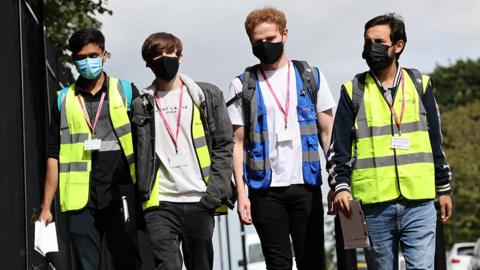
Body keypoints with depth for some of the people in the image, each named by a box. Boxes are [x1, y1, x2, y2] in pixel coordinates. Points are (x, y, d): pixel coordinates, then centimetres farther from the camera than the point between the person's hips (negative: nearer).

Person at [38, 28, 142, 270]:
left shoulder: (126, 92, 8)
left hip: (120, 197, -1)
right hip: (81, 202, 1)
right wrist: (46, 206, 6)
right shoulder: (63, 100, 12)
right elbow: (54, 155, 12)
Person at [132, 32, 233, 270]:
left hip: (199, 201, 1)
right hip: (160, 205, -1)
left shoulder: (207, 97, 8)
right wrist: (138, 201, 1)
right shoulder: (142, 105, 10)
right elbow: (136, 156, 9)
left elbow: (224, 146, 5)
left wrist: (216, 190, -6)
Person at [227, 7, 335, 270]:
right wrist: (240, 193, -5)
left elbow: (328, 132, 8)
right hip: (266, 189, -1)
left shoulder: (310, 77, 9)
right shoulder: (243, 85, 6)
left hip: (306, 184, 1)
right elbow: (237, 143, 4)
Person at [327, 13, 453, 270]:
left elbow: (435, 141, 13)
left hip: (419, 202, 0)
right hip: (374, 203, 0)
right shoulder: (353, 91, 6)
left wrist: (444, 188, 13)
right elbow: (339, 147, 4)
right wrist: (341, 186, -10)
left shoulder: (420, 85, 10)